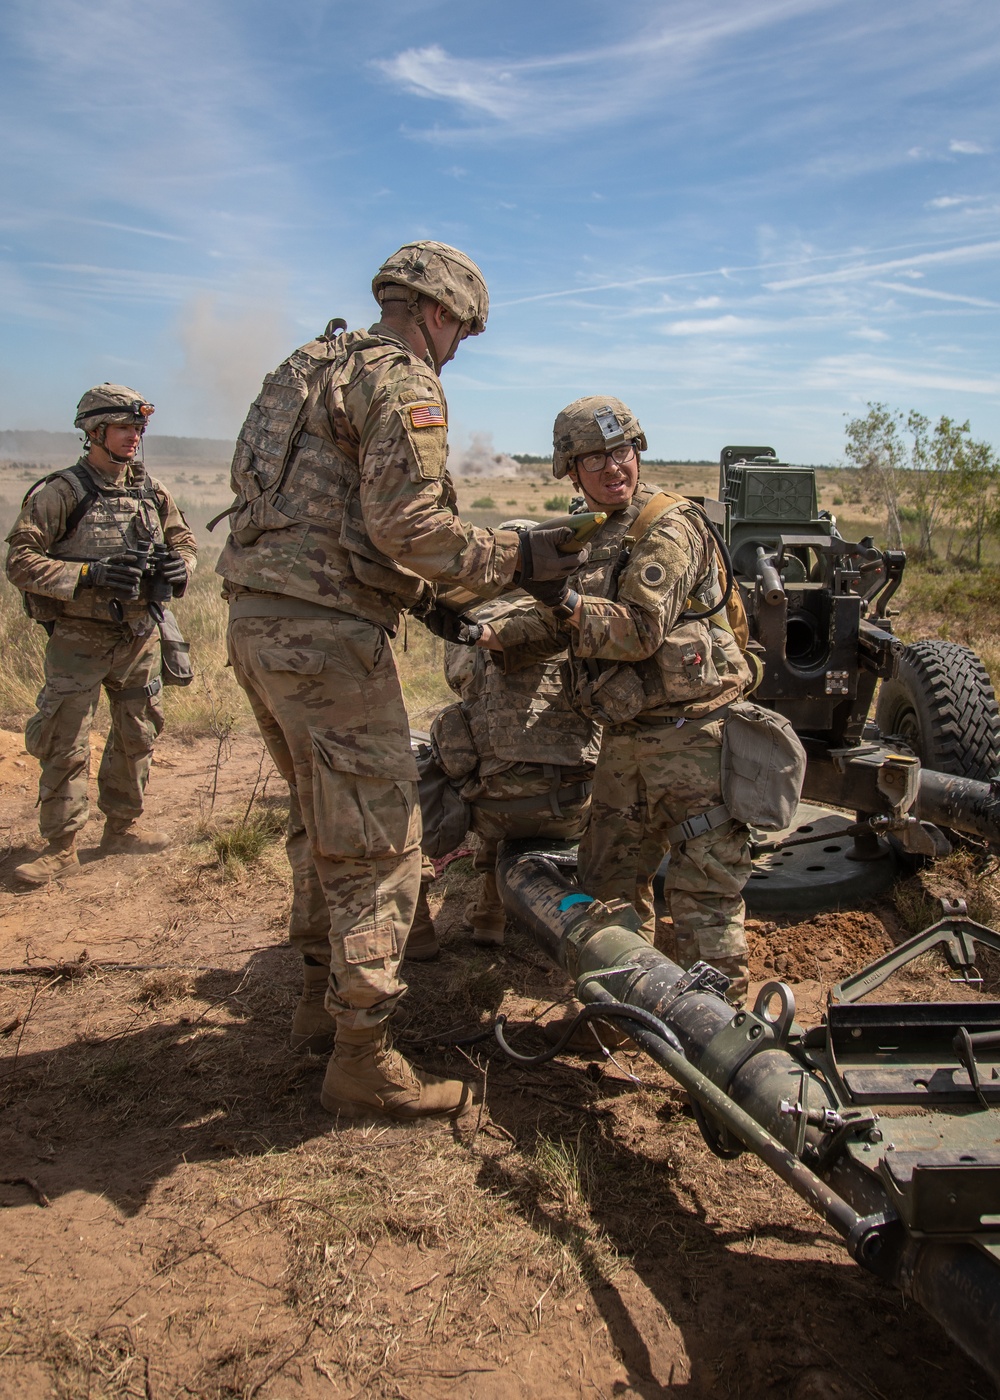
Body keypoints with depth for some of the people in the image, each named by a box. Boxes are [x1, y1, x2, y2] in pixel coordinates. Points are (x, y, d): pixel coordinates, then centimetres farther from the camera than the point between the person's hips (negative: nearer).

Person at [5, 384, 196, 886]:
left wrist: (178, 564, -7)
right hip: (79, 638, -5)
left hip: (140, 636, 6)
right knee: (65, 745, -3)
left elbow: (183, 539, 17)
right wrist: (89, 574, -25)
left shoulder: (151, 490, 6)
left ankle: (123, 826, 30)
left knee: (137, 737, 14)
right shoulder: (59, 493, -10)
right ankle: (60, 846, 8)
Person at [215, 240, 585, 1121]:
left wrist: (420, 596, 22)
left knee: (322, 822, 22)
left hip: (257, 619, 10)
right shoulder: (402, 380, -6)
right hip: (324, 632, -10)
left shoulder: (312, 368, 23)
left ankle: (321, 999, 35)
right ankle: (362, 1062, 7)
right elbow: (406, 521, -19)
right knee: (376, 843, -2)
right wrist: (512, 559, -7)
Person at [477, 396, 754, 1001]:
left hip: (690, 733, -8)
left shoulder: (669, 526, -11)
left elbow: (639, 632, -21)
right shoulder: (590, 535, 14)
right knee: (608, 883, 18)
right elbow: (564, 624, 23)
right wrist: (503, 639, 10)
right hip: (626, 739, 9)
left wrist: (561, 597, -28)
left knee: (703, 894, 0)